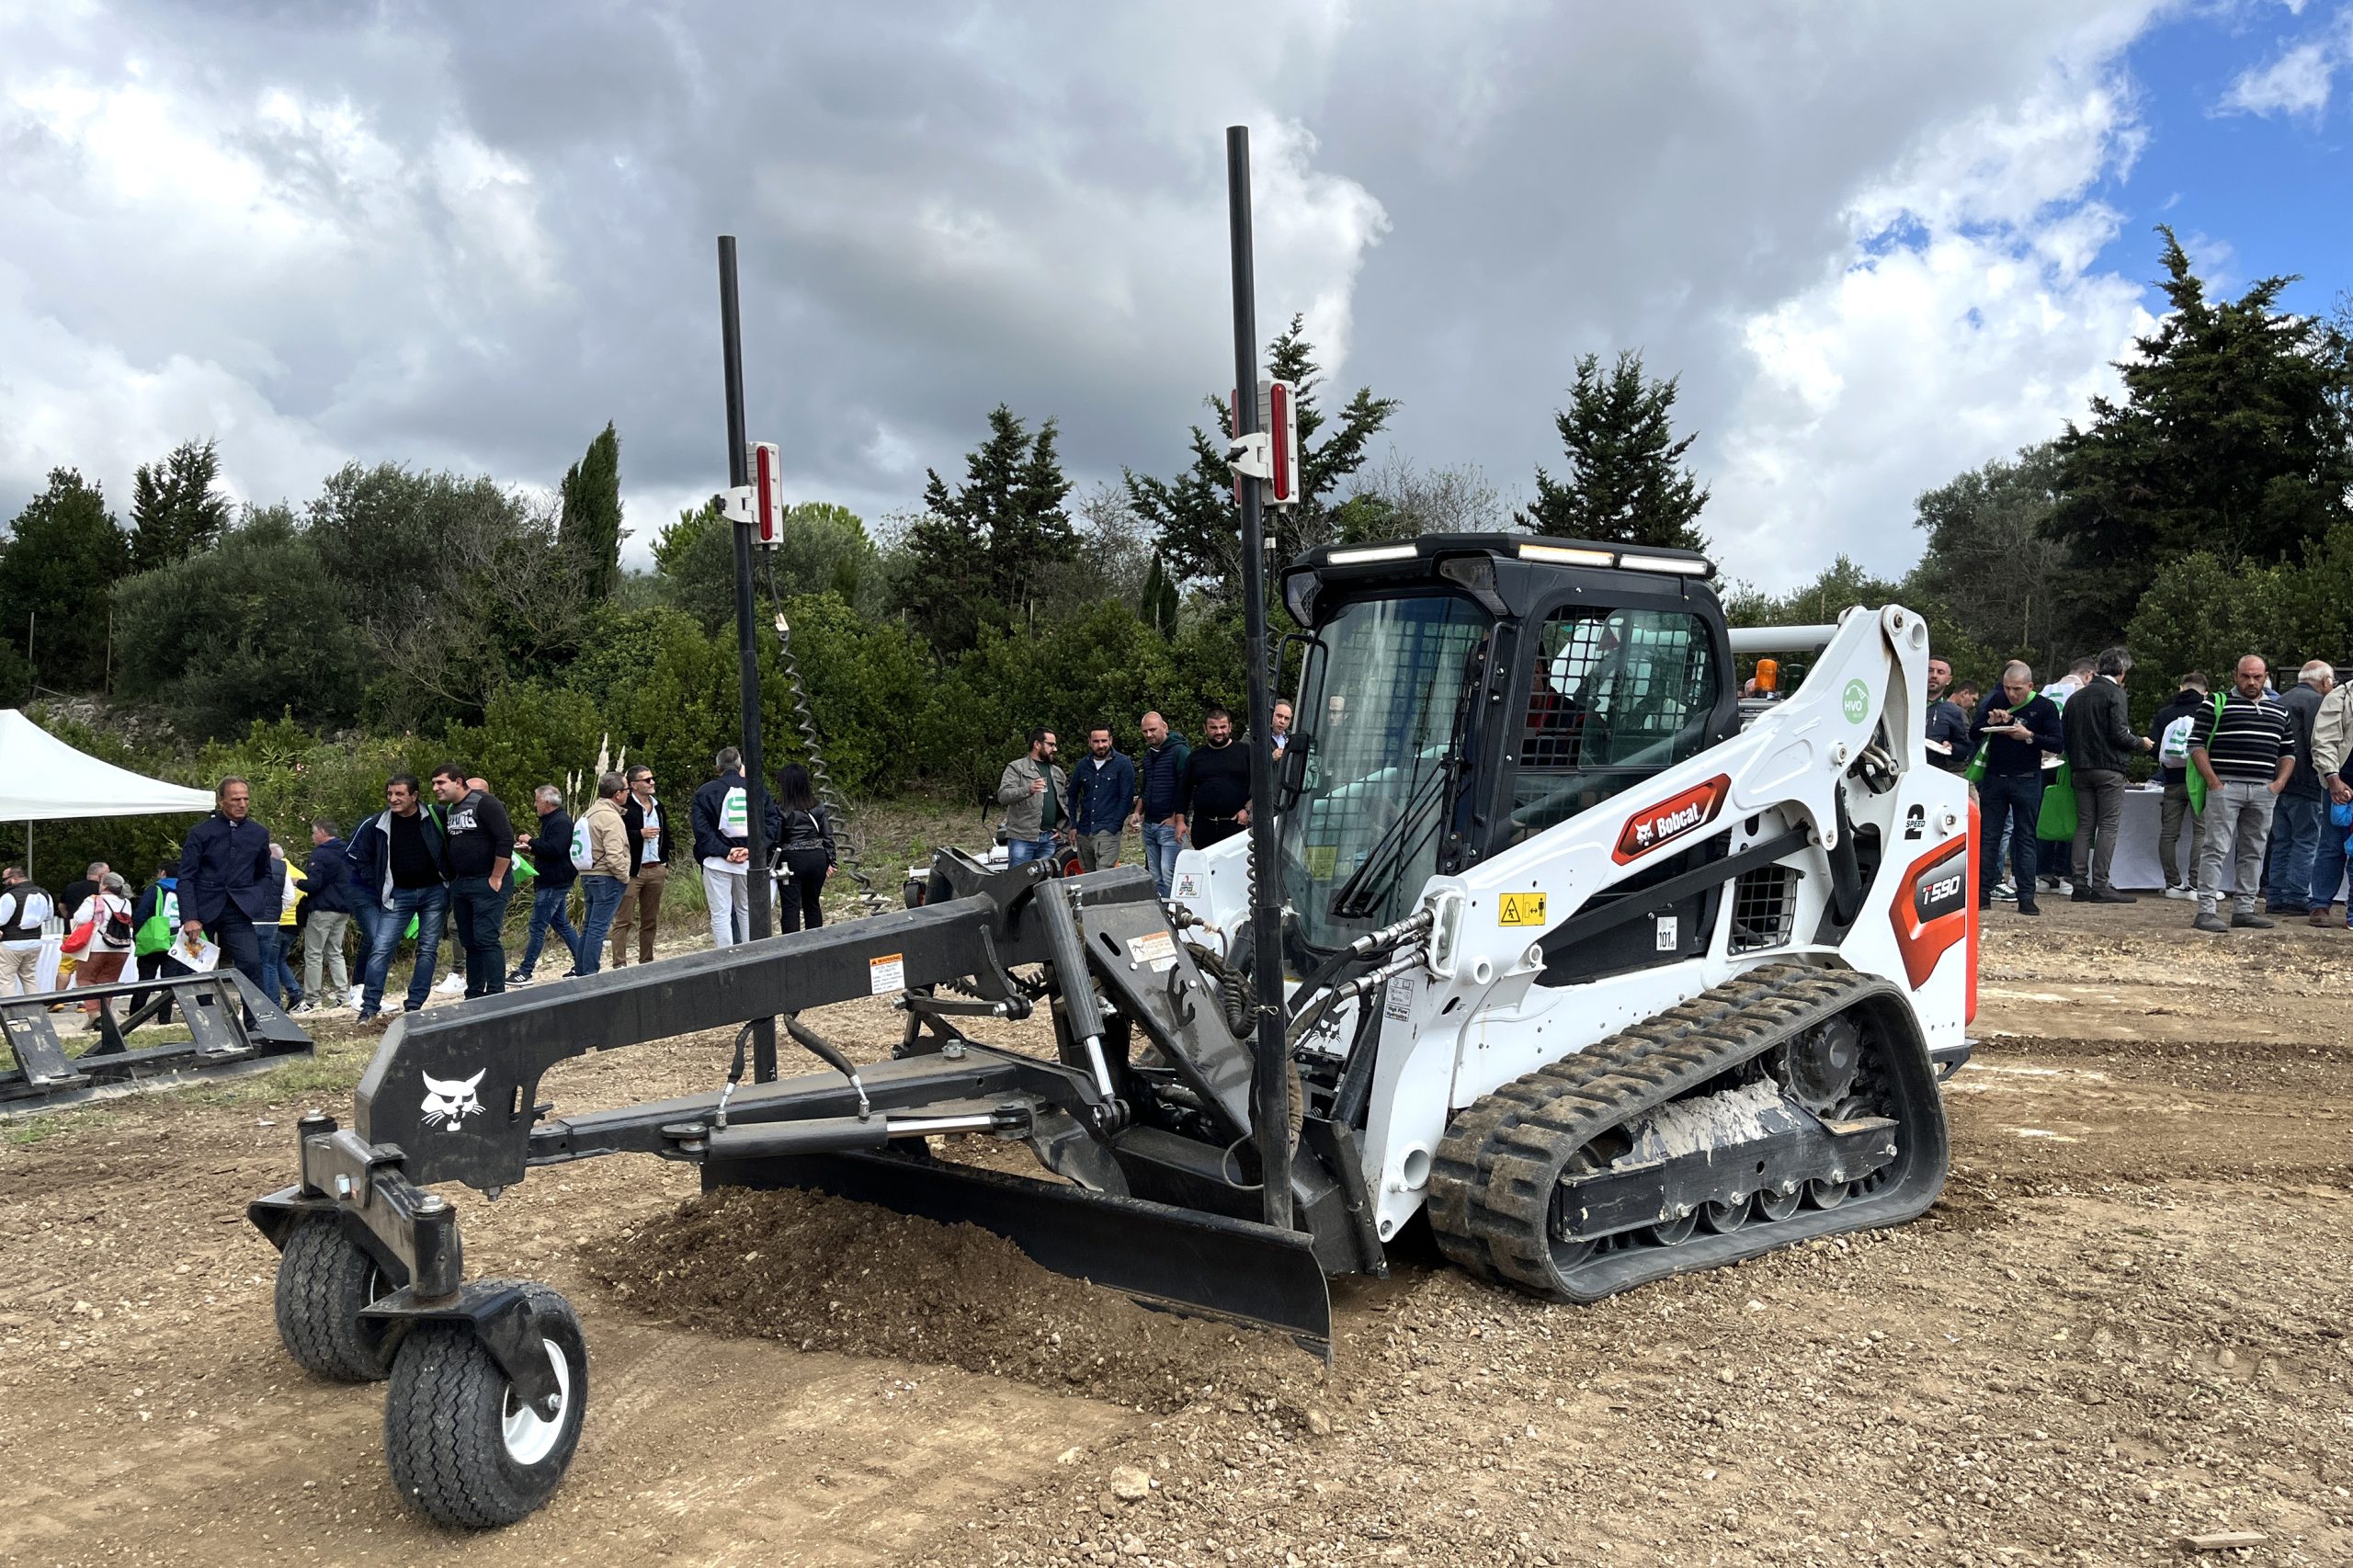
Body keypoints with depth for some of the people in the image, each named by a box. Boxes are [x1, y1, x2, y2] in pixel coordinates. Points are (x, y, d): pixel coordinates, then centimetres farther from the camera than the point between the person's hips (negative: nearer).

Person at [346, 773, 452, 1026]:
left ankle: (414, 1006, 9)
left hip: (434, 892, -1)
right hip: (398, 896, 1)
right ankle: (370, 1007, -3)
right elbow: (359, 858, 8)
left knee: (428, 950, 2)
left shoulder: (434, 818, -7)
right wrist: (380, 889, 3)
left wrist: (449, 880, -1)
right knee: (380, 949, -7)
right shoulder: (377, 825, -2)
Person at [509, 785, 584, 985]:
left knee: (538, 926, -8)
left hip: (554, 884, -11)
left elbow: (553, 850, -27)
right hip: (552, 881, 11)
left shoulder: (561, 822, -16)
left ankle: (525, 971, -5)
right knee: (561, 924, 14)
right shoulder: (551, 820, 18)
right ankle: (582, 965, 17)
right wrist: (530, 848, 12)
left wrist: (531, 842, -16)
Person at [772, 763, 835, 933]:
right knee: (813, 904, 17)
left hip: (791, 862, -5)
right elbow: (827, 835, 6)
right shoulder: (818, 807, 1)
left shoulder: (781, 810, -14)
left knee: (790, 907, 1)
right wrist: (830, 861, 14)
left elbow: (774, 839, -10)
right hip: (817, 859, 5)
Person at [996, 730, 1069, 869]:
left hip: (1049, 839, 5)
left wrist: (1063, 829, 11)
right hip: (1022, 838, -5)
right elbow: (1002, 796, -12)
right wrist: (1028, 789, -29)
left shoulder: (1058, 773, 20)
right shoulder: (1016, 767, 2)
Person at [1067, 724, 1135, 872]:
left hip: (1108, 830, -5)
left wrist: (1115, 826, -12)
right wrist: (1073, 825, 10)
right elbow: (1072, 795, 18)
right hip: (1084, 831, 5)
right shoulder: (1083, 765, 10)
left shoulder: (1123, 764, -4)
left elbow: (1126, 797, -6)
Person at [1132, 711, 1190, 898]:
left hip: (1170, 824, -8)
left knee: (1169, 876, -13)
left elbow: (1184, 789, -13)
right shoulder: (1148, 755, 17)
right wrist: (1137, 812, 13)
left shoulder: (1179, 752, -8)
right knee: (1155, 878, 8)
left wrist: (1179, 820, -18)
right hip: (1149, 825, 8)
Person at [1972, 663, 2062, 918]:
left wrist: (2030, 736, -21)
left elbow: (2057, 744, -7)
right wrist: (1990, 722, -11)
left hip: (2026, 782, -2)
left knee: (2025, 838, 1)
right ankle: (1983, 894, 5)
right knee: (1988, 836, 3)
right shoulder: (1996, 701, 6)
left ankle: (2026, 897, 2)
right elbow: (1973, 734, 8)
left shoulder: (2045, 707, -2)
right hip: (1994, 779, 3)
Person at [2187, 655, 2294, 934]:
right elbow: (2196, 743, -4)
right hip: (2225, 786, -5)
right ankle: (2206, 911, -9)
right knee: (2216, 849, -8)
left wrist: (2280, 782, 6)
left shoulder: (2279, 711, 18)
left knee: (2253, 852, 9)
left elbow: (2288, 751, 22)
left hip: (2263, 791, 5)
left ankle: (2244, 909, 16)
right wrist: (2213, 781, -11)